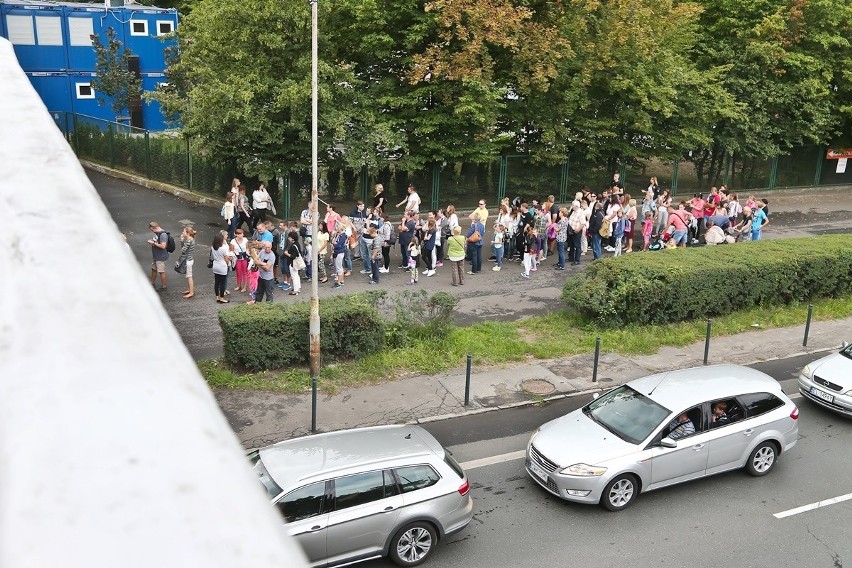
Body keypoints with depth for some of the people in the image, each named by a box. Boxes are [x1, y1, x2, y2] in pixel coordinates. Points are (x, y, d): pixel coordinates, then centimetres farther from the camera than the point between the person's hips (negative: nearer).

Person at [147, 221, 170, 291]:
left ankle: (163, 287, 14)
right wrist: (152, 241, 3)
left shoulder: (163, 235, -24)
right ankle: (152, 284, 38)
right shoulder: (157, 233, 6)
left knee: (161, 272, 1)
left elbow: (163, 246, -29)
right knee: (154, 269, 21)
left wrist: (154, 243, -22)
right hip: (156, 256, 10)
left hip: (161, 257, -10)